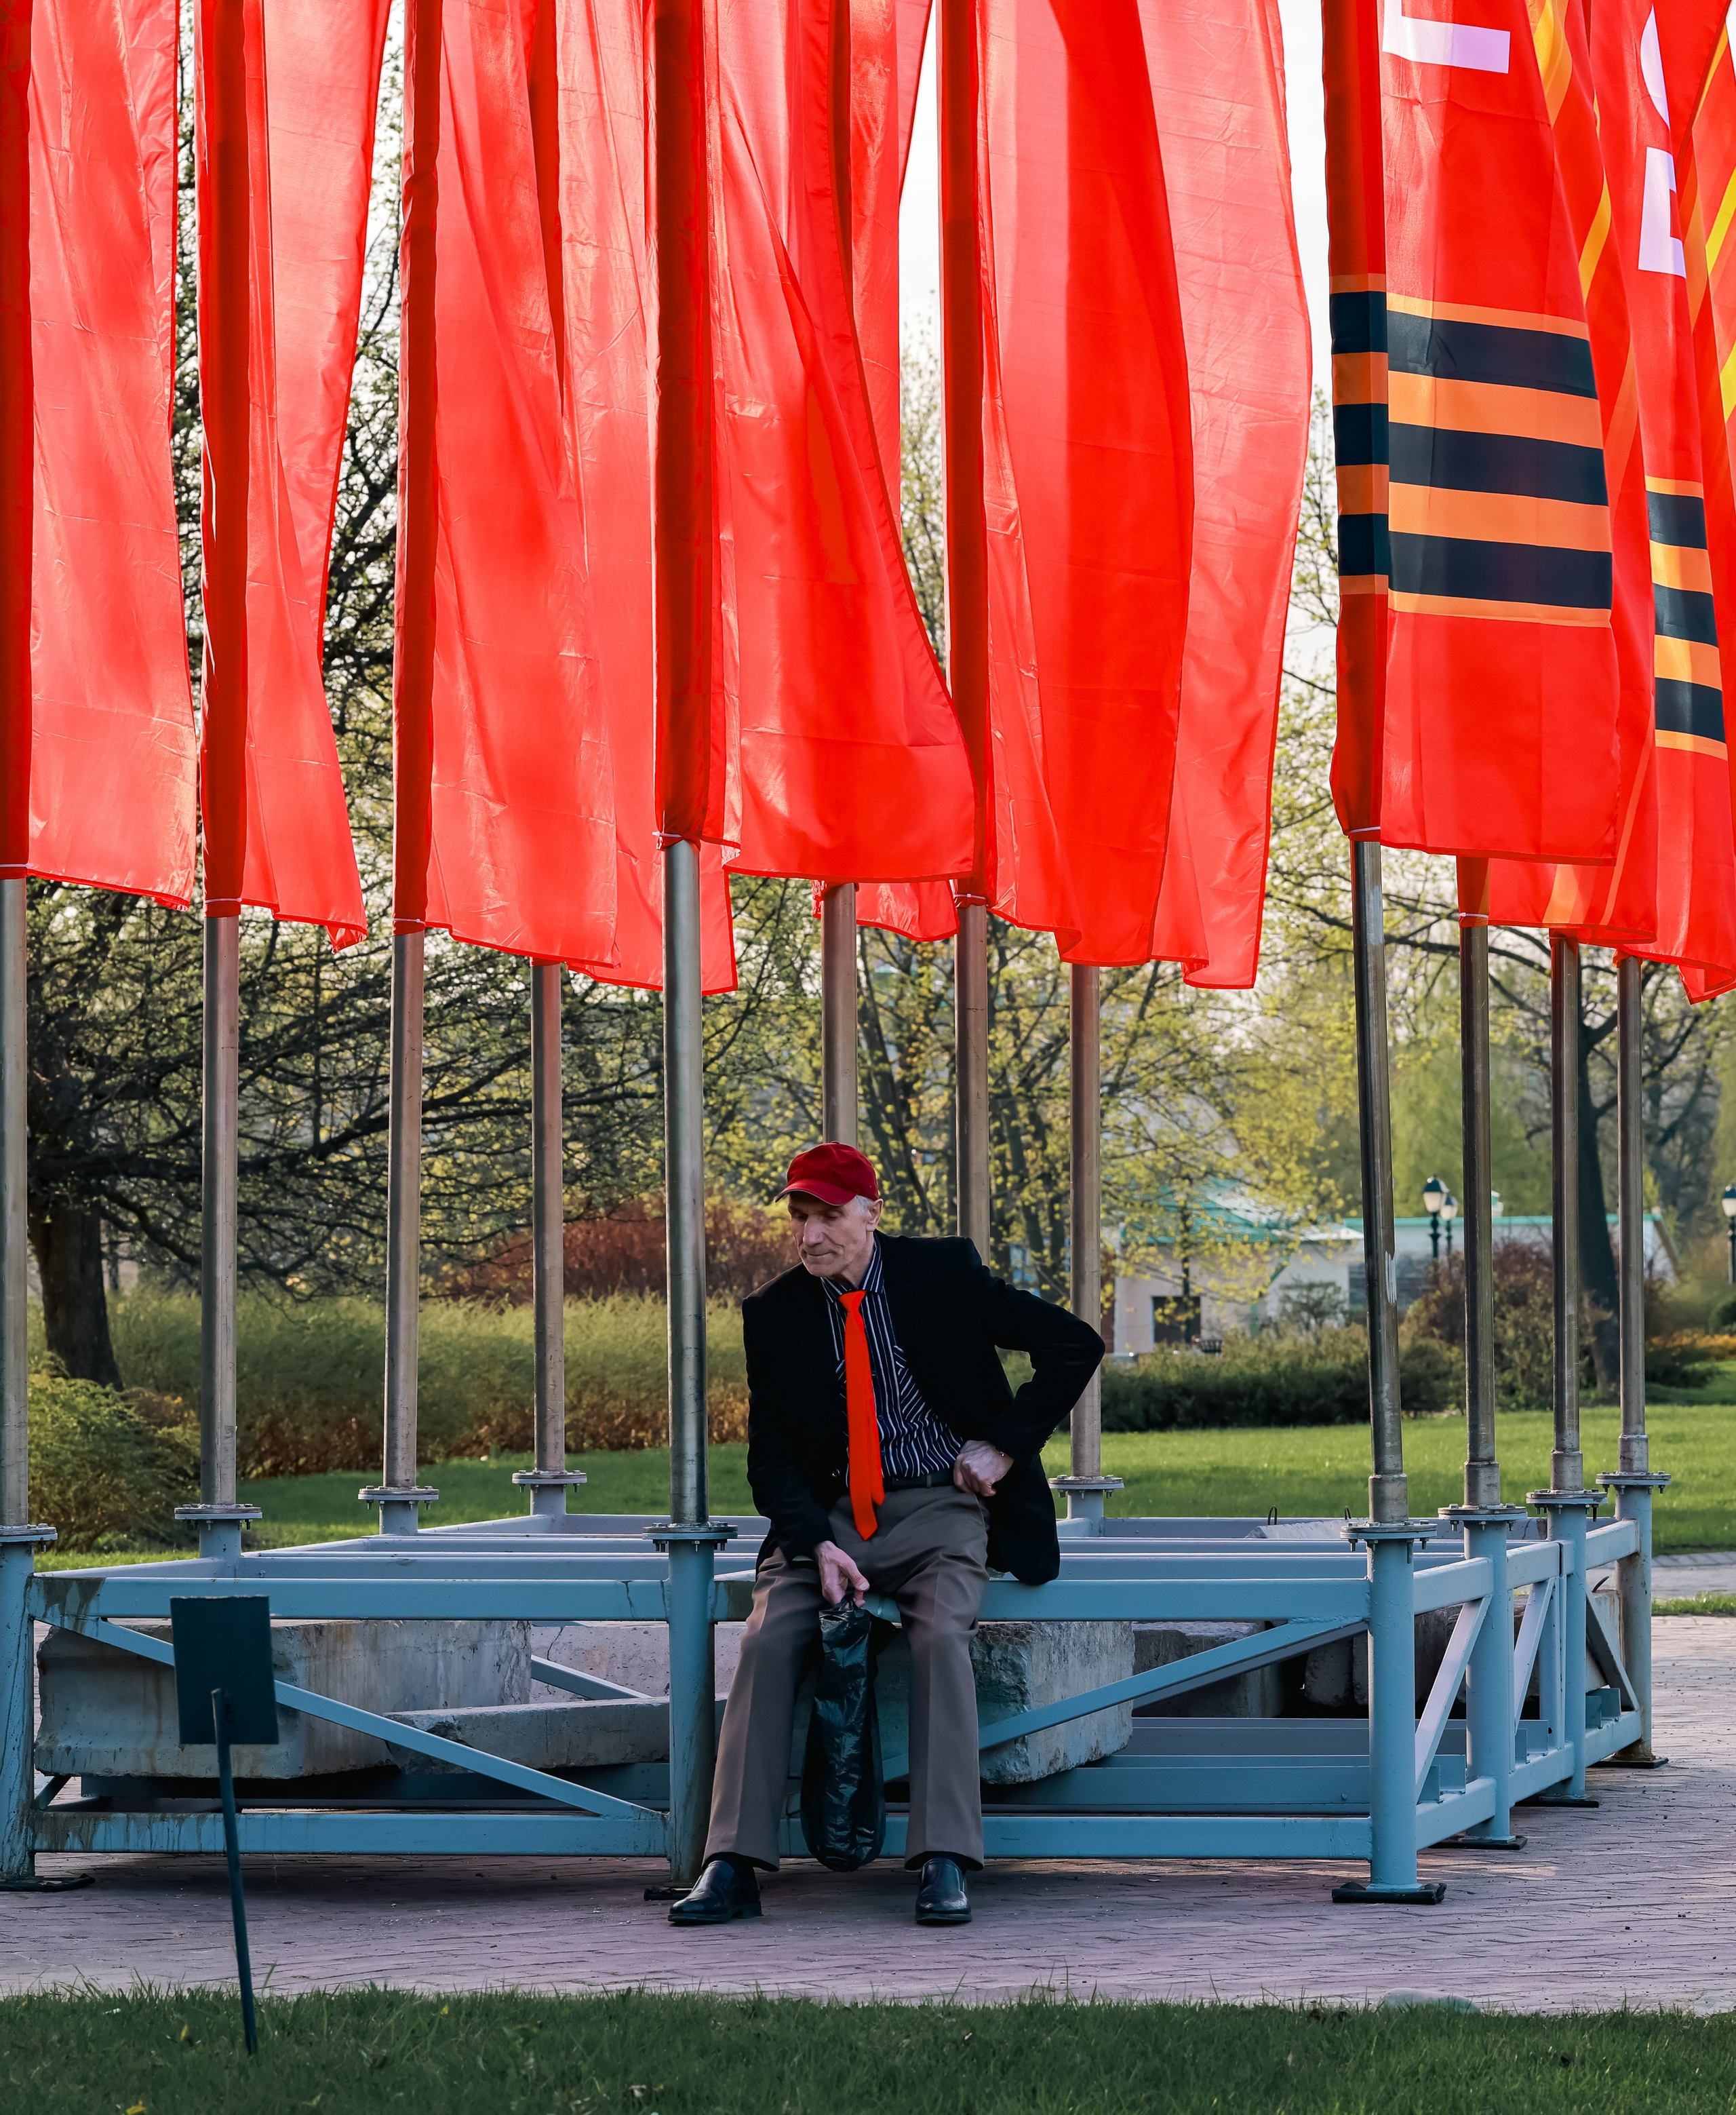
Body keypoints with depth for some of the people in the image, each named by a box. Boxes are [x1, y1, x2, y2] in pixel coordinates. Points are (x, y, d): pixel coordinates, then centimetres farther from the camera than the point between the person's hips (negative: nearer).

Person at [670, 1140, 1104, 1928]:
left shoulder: (942, 1273, -1)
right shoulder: (774, 1314, 5)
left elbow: (1076, 1344, 2)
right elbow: (770, 1457, 3)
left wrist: (1003, 1447, -6)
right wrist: (817, 1543, -16)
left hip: (938, 1508, -2)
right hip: (831, 1516, 2)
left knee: (940, 1634, -32)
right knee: (767, 1638, -24)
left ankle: (945, 1864, -32)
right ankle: (733, 1868, -26)